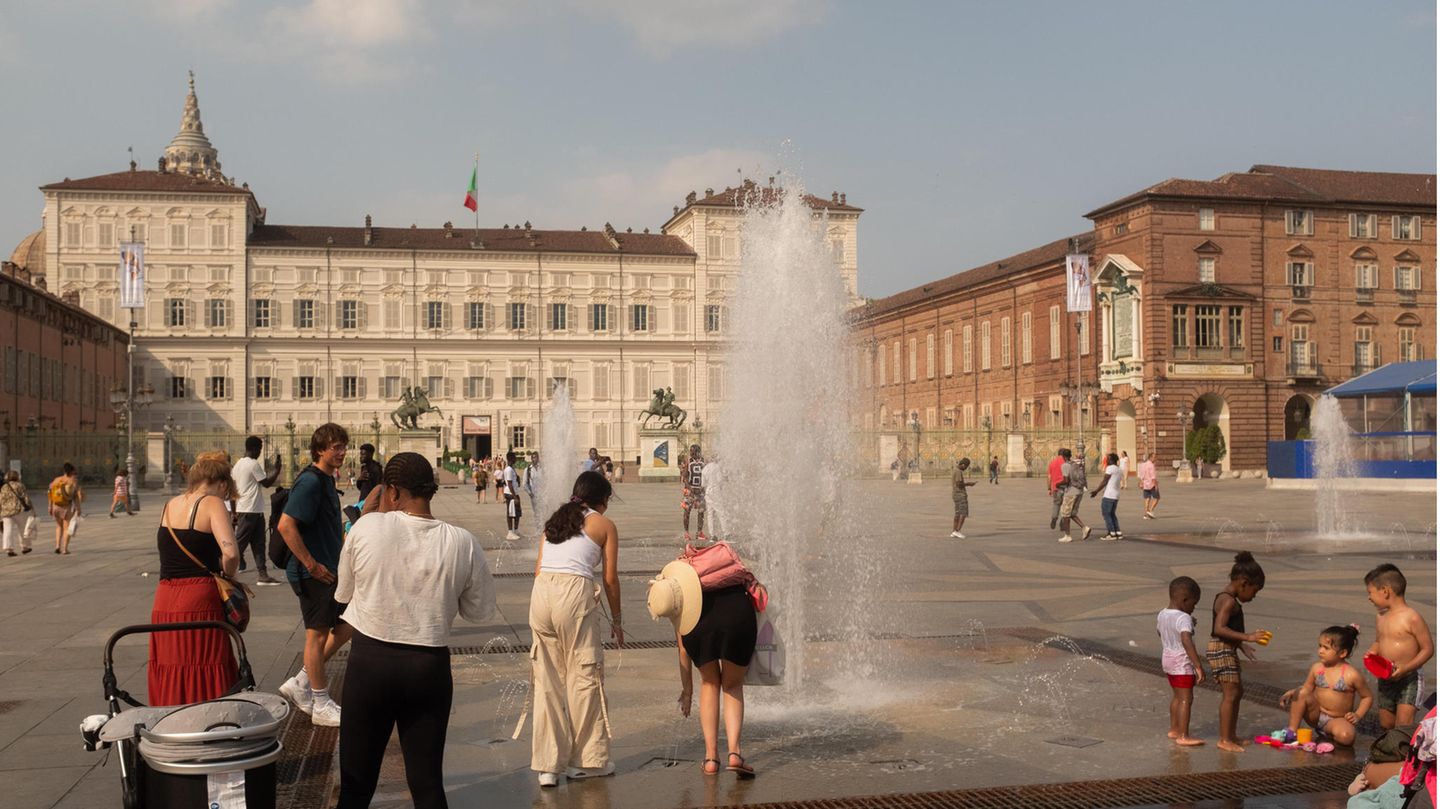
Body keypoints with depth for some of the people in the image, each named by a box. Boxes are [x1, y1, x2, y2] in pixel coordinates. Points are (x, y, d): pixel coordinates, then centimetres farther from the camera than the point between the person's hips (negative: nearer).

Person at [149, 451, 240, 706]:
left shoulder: (170, 505, 15)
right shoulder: (212, 503, -6)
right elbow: (231, 553, -20)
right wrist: (228, 575, 0)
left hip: (163, 602, 6)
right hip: (199, 600, -6)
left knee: (169, 681, 12)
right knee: (206, 683, -1)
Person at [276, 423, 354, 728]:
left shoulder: (326, 480, 13)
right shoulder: (310, 481, -18)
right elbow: (286, 525, -25)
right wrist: (311, 564, -22)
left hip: (328, 570, 10)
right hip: (313, 573, -10)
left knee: (344, 627, 14)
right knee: (318, 634, 1)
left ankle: (301, 683, 22)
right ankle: (321, 706, 12)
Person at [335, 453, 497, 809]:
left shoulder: (366, 528, -9)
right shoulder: (462, 543, -7)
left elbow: (343, 593, 6)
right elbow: (481, 612, 4)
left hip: (369, 662, -1)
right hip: (430, 666, 1)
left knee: (357, 780, 13)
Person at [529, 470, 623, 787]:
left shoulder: (554, 521, 23)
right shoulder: (604, 524, 9)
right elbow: (610, 578, 7)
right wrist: (616, 619, 17)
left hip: (540, 592, 5)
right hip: (574, 592, -5)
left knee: (547, 680, 11)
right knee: (584, 674, 8)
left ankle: (548, 764, 15)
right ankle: (587, 759, 17)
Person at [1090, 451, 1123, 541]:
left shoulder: (1110, 468, -10)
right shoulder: (1118, 469, 17)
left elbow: (1105, 481, -12)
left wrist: (1096, 491, -7)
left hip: (1109, 495, -9)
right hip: (1116, 495, 9)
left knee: (1106, 513, -1)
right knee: (1112, 514, 16)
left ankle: (1112, 534, -3)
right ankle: (1118, 533, 13)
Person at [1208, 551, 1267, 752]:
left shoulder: (1225, 598, 14)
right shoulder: (1229, 601, -18)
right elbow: (1219, 628, -29)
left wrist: (1242, 645, 18)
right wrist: (1247, 637, -30)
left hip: (1227, 650, 11)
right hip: (1221, 650, -11)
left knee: (1237, 691, 19)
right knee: (1230, 694, -8)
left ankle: (1231, 735, 27)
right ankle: (1224, 740, -4)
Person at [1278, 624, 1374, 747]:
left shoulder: (1352, 675, -11)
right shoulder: (1317, 668, 0)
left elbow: (1367, 697, 0)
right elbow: (1307, 688, 9)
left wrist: (1358, 715, -12)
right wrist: (1292, 692, -12)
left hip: (1337, 720, -3)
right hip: (1315, 714, 3)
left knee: (1347, 737, -35)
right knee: (1301, 693, -25)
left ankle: (1329, 733, -1)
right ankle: (1292, 730, -15)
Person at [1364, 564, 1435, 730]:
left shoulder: (1412, 618, -16)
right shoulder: (1380, 616, 6)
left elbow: (1428, 649, -13)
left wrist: (1405, 668, -23)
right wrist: (1372, 651, -4)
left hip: (1408, 679, -7)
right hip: (1385, 679, 7)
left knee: (1404, 725, -15)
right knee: (1386, 725, 12)